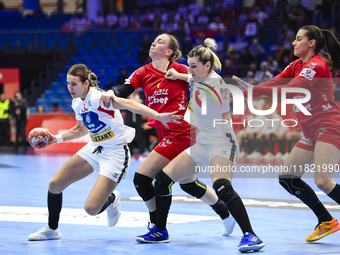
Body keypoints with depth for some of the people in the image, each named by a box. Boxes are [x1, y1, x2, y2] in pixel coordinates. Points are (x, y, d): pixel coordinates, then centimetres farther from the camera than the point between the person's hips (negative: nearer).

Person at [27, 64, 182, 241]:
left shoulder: (96, 97, -23)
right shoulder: (77, 103, 4)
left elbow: (127, 104, -38)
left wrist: (158, 116, -50)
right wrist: (57, 139, 16)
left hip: (115, 155, -8)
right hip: (94, 149, 8)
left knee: (91, 209, -17)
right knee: (54, 185, 1)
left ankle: (111, 199, 20)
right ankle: (52, 230, 24)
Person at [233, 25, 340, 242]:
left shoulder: (317, 65, -14)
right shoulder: (297, 66, 14)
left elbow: (288, 90, -23)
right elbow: (272, 85, 8)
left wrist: (252, 89, -25)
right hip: (311, 134, 10)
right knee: (287, 177, 5)